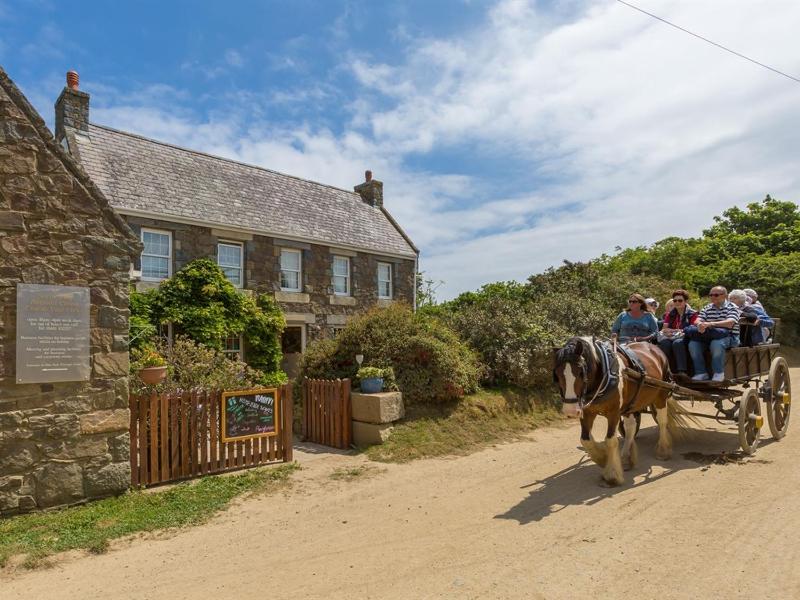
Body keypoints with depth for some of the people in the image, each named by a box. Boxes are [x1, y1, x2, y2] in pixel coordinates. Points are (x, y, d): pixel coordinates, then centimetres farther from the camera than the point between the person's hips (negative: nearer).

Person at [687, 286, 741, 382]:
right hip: (709, 336, 5)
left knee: (716, 344, -38)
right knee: (693, 343, -22)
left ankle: (719, 373, -21)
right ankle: (701, 373, -15)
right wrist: (700, 325, -24)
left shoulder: (732, 307, 1)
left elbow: (730, 323, -18)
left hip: (729, 336, -5)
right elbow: (698, 320, 4)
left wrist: (710, 324, -32)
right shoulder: (707, 308, 17)